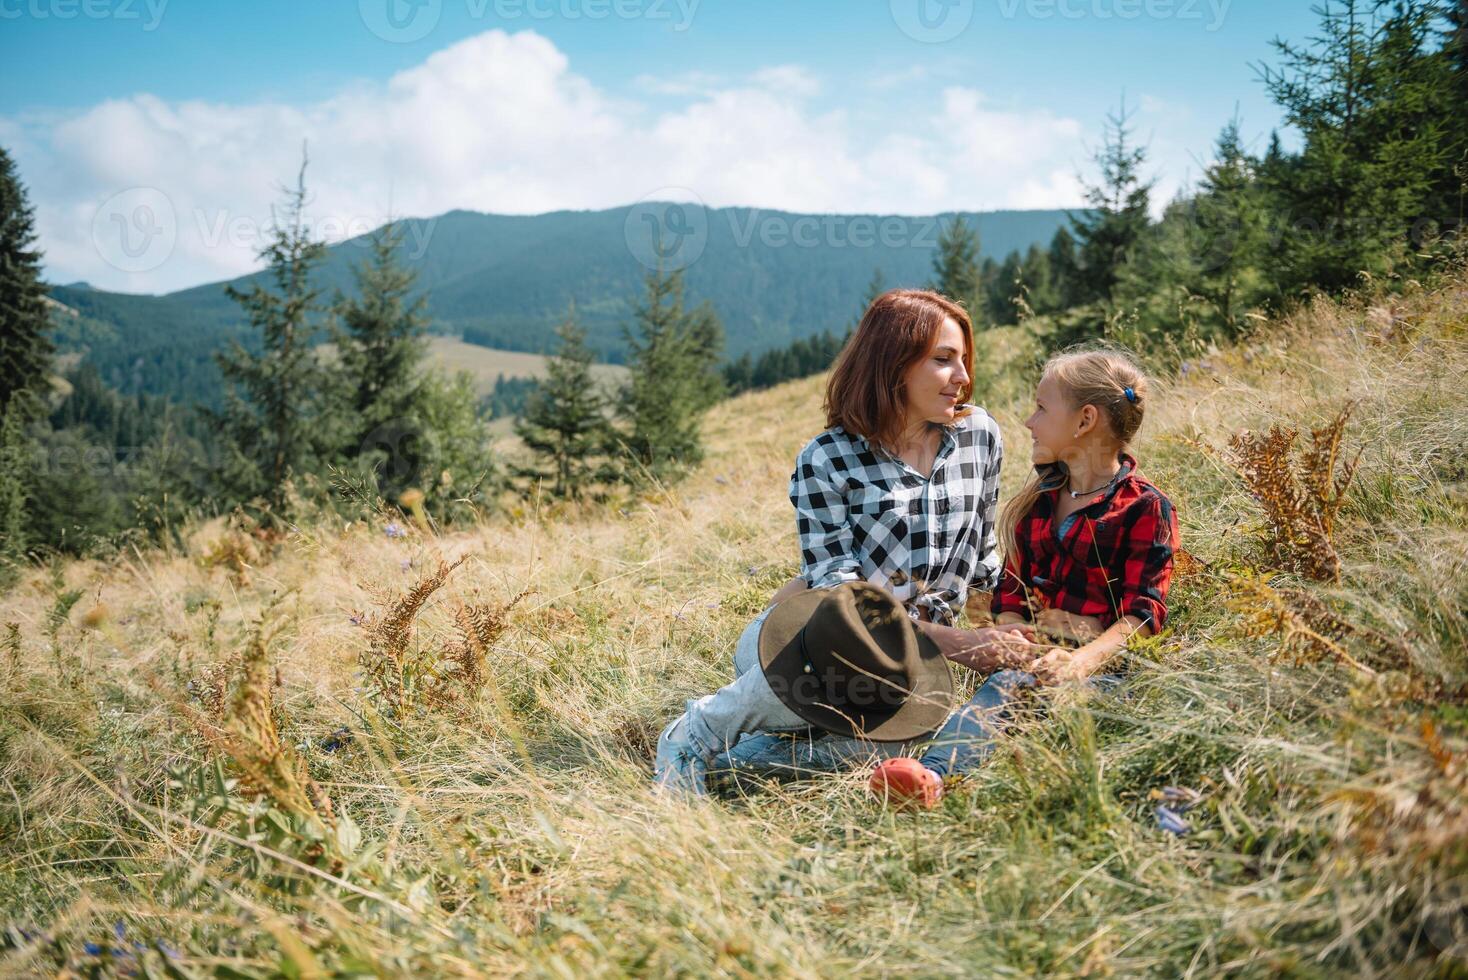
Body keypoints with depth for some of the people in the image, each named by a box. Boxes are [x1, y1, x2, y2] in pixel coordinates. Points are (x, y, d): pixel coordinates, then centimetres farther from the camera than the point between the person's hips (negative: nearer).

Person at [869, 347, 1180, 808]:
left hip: (1104, 662, -5)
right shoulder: (1038, 498, 22)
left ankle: (935, 775, -60)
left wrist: (1082, 660, -25)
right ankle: (932, 774, -59)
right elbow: (1012, 590, 16)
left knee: (1006, 688, -35)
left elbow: (1143, 611, -7)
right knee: (1002, 687, -31)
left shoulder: (1145, 508, 2)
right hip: (1033, 654, 5)